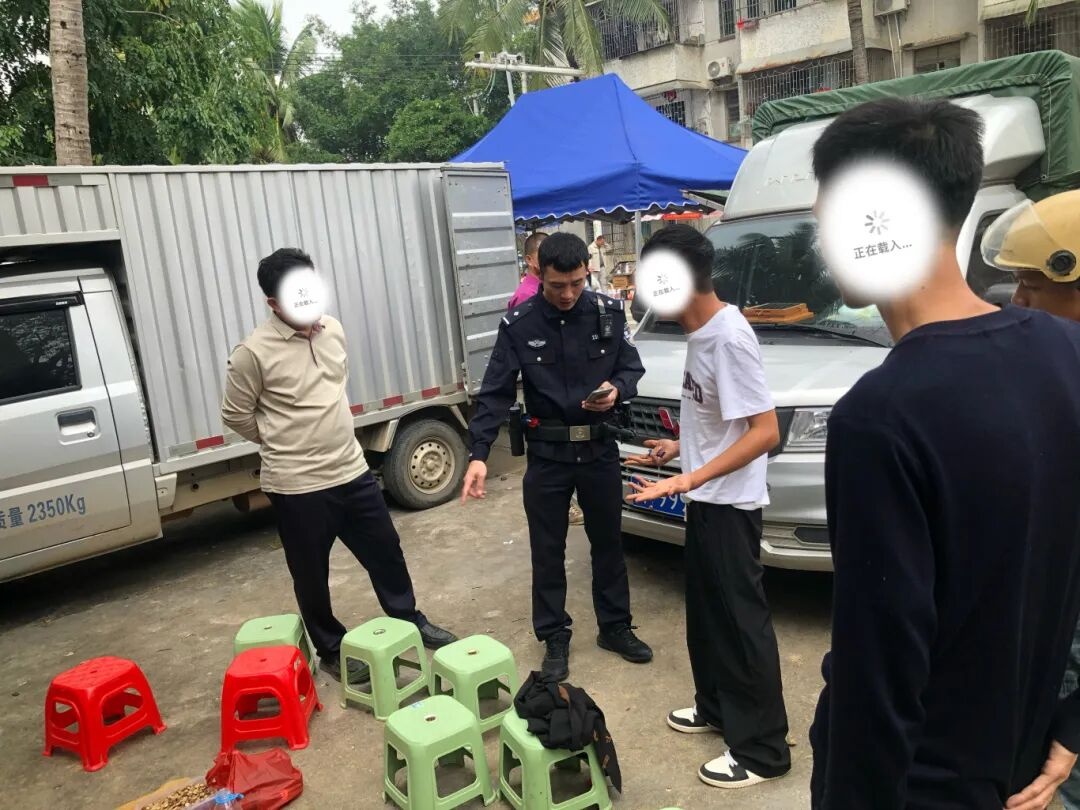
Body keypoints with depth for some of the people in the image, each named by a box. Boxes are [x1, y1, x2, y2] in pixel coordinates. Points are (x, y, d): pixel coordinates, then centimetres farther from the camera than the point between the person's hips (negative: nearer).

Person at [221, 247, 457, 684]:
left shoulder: (333, 329, 2)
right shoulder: (253, 352, -16)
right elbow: (235, 415, -5)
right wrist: (283, 444, 5)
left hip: (353, 470, 5)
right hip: (297, 486, -5)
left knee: (386, 551, 17)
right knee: (312, 576, 11)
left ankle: (409, 621, 40)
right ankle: (332, 651, 33)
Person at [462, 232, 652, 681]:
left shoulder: (609, 311, -5)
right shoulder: (519, 324, -10)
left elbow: (632, 367, 4)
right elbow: (496, 392, -11)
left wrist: (617, 389, -20)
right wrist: (478, 453, -20)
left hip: (600, 448, 2)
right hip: (547, 454, -1)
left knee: (608, 542, 16)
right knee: (547, 551, 9)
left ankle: (615, 627, 35)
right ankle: (554, 638, 26)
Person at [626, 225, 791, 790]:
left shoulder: (728, 338, -24)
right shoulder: (702, 331, 5)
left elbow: (765, 431, -27)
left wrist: (688, 480, -30)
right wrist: (678, 447, 18)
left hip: (729, 503, -9)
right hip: (707, 499, 10)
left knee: (742, 620, 3)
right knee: (706, 612, 21)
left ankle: (762, 748, 18)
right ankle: (716, 707, 40)